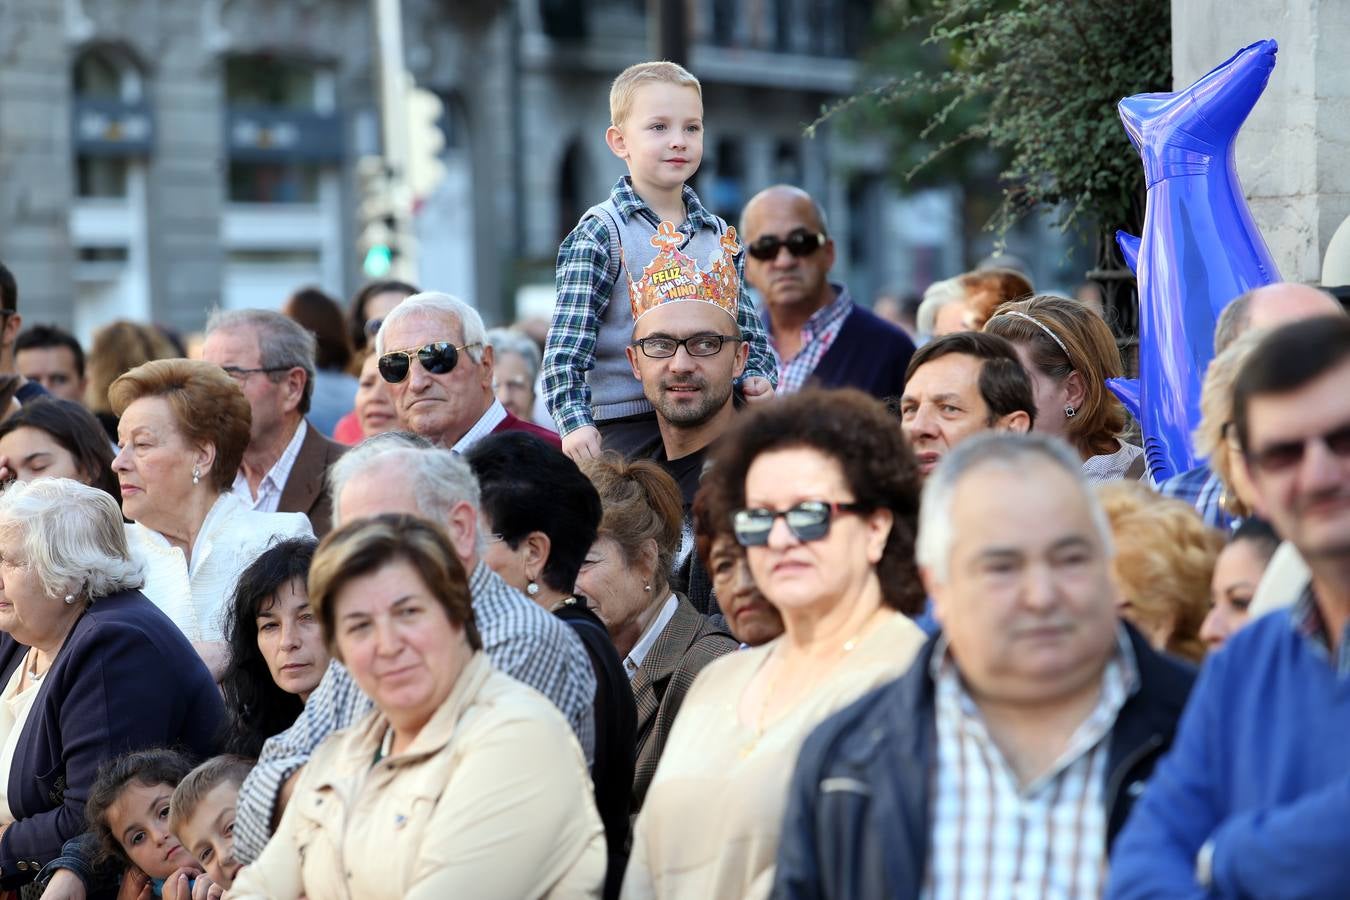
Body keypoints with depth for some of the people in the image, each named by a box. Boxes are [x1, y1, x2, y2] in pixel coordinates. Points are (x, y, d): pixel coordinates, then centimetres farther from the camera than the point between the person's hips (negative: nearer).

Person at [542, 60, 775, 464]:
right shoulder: (601, 233, -5)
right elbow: (567, 344, -12)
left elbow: (747, 330, 17)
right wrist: (575, 420, -23)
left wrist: (757, 377, -4)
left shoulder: (719, 235, 12)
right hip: (627, 428, -5)